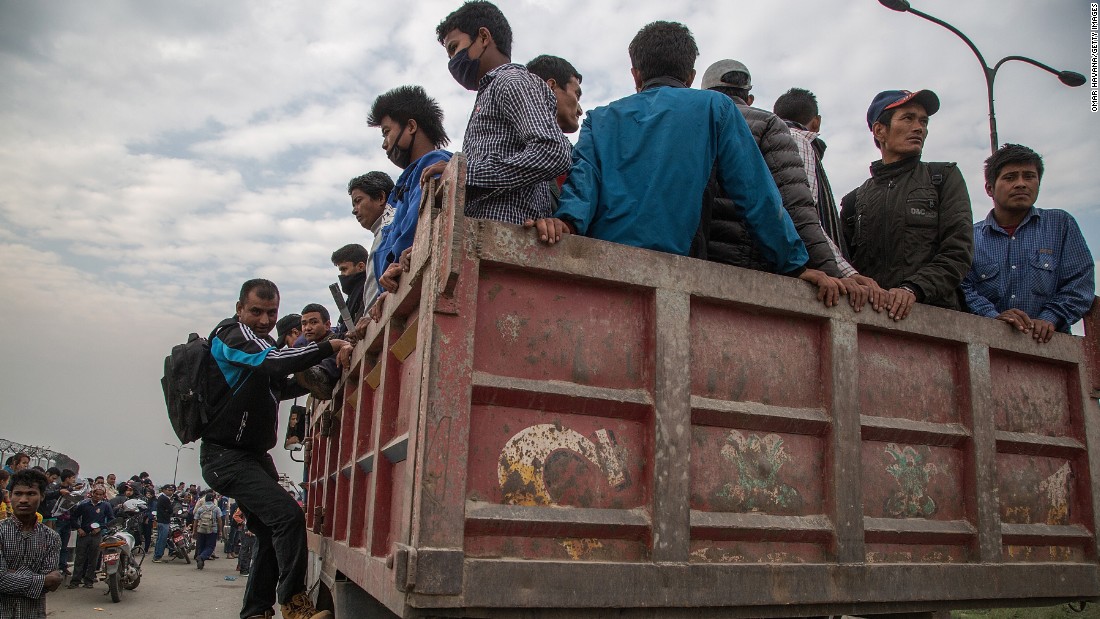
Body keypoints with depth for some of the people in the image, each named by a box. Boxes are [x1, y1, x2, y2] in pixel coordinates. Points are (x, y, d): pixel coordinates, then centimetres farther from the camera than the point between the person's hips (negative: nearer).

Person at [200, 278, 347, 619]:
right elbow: (275, 361, -29)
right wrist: (329, 347, -29)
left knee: (273, 532, 12)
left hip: (254, 455, 10)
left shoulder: (261, 342, 18)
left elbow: (280, 388, 25)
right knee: (288, 514, -23)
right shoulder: (233, 333, -11)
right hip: (226, 456, -10)